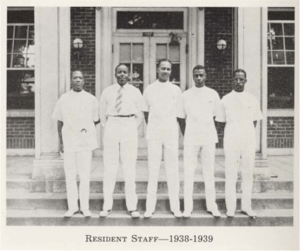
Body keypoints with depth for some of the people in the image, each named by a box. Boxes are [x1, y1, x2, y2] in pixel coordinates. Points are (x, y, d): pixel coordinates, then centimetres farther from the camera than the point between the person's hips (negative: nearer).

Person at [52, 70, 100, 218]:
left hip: (86, 142, -1)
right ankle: (72, 207, 16)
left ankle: (85, 207, 13)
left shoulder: (91, 99, 4)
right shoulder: (63, 99, 6)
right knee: (70, 176, 5)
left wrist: (85, 129, 3)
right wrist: (61, 142, 6)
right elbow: (60, 122, 9)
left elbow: (95, 121, 13)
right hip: (68, 142, 1)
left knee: (85, 175, 2)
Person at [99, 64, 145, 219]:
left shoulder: (135, 92, 5)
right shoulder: (107, 92, 7)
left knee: (130, 168, 1)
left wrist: (132, 130, 11)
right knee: (109, 168, 1)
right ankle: (107, 206, 10)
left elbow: (140, 115, 12)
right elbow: (102, 114, 17)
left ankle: (132, 207, 9)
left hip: (129, 128, -1)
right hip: (111, 127, 1)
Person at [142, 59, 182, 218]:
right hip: (154, 132, 0)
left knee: (172, 169, 3)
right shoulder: (149, 89, 5)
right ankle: (150, 207, 8)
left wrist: (171, 126, 9)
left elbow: (179, 112, 12)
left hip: (171, 132, 1)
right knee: (152, 169, 1)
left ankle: (175, 206, 11)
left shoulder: (176, 90, 6)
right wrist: (151, 128, 9)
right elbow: (146, 112, 12)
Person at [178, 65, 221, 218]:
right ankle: (187, 207, 7)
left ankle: (211, 206, 15)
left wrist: (215, 136, 9)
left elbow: (217, 117, 12)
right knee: (188, 173, 0)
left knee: (209, 173, 6)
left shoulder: (213, 94, 6)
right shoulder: (186, 95, 4)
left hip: (209, 138, 1)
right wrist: (185, 136, 5)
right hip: (191, 139, 0)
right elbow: (181, 118, 9)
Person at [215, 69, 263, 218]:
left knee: (248, 174, 7)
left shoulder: (252, 100, 8)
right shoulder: (226, 100, 3)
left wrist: (248, 133, 3)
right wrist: (233, 133, 1)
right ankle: (230, 208, 8)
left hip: (249, 140, 2)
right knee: (231, 175, 0)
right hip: (231, 141, -2)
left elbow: (255, 121, 14)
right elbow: (221, 121, 7)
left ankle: (246, 206, 18)